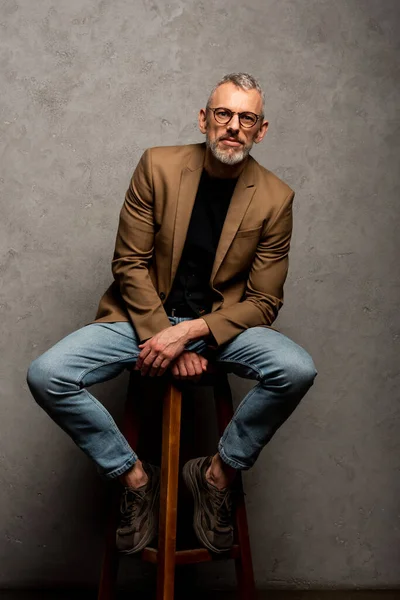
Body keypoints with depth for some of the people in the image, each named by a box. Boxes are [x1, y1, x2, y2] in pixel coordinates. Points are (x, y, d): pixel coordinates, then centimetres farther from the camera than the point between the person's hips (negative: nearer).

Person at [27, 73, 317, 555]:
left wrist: (188, 333, -19)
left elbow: (263, 302, -6)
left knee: (297, 370, -29)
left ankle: (218, 471, -3)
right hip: (143, 316, 1)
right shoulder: (157, 166, -5)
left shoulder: (275, 199, -6)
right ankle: (134, 476, 0)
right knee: (45, 375, -20)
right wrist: (163, 336, -15)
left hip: (221, 324, 0)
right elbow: (130, 263, -4)